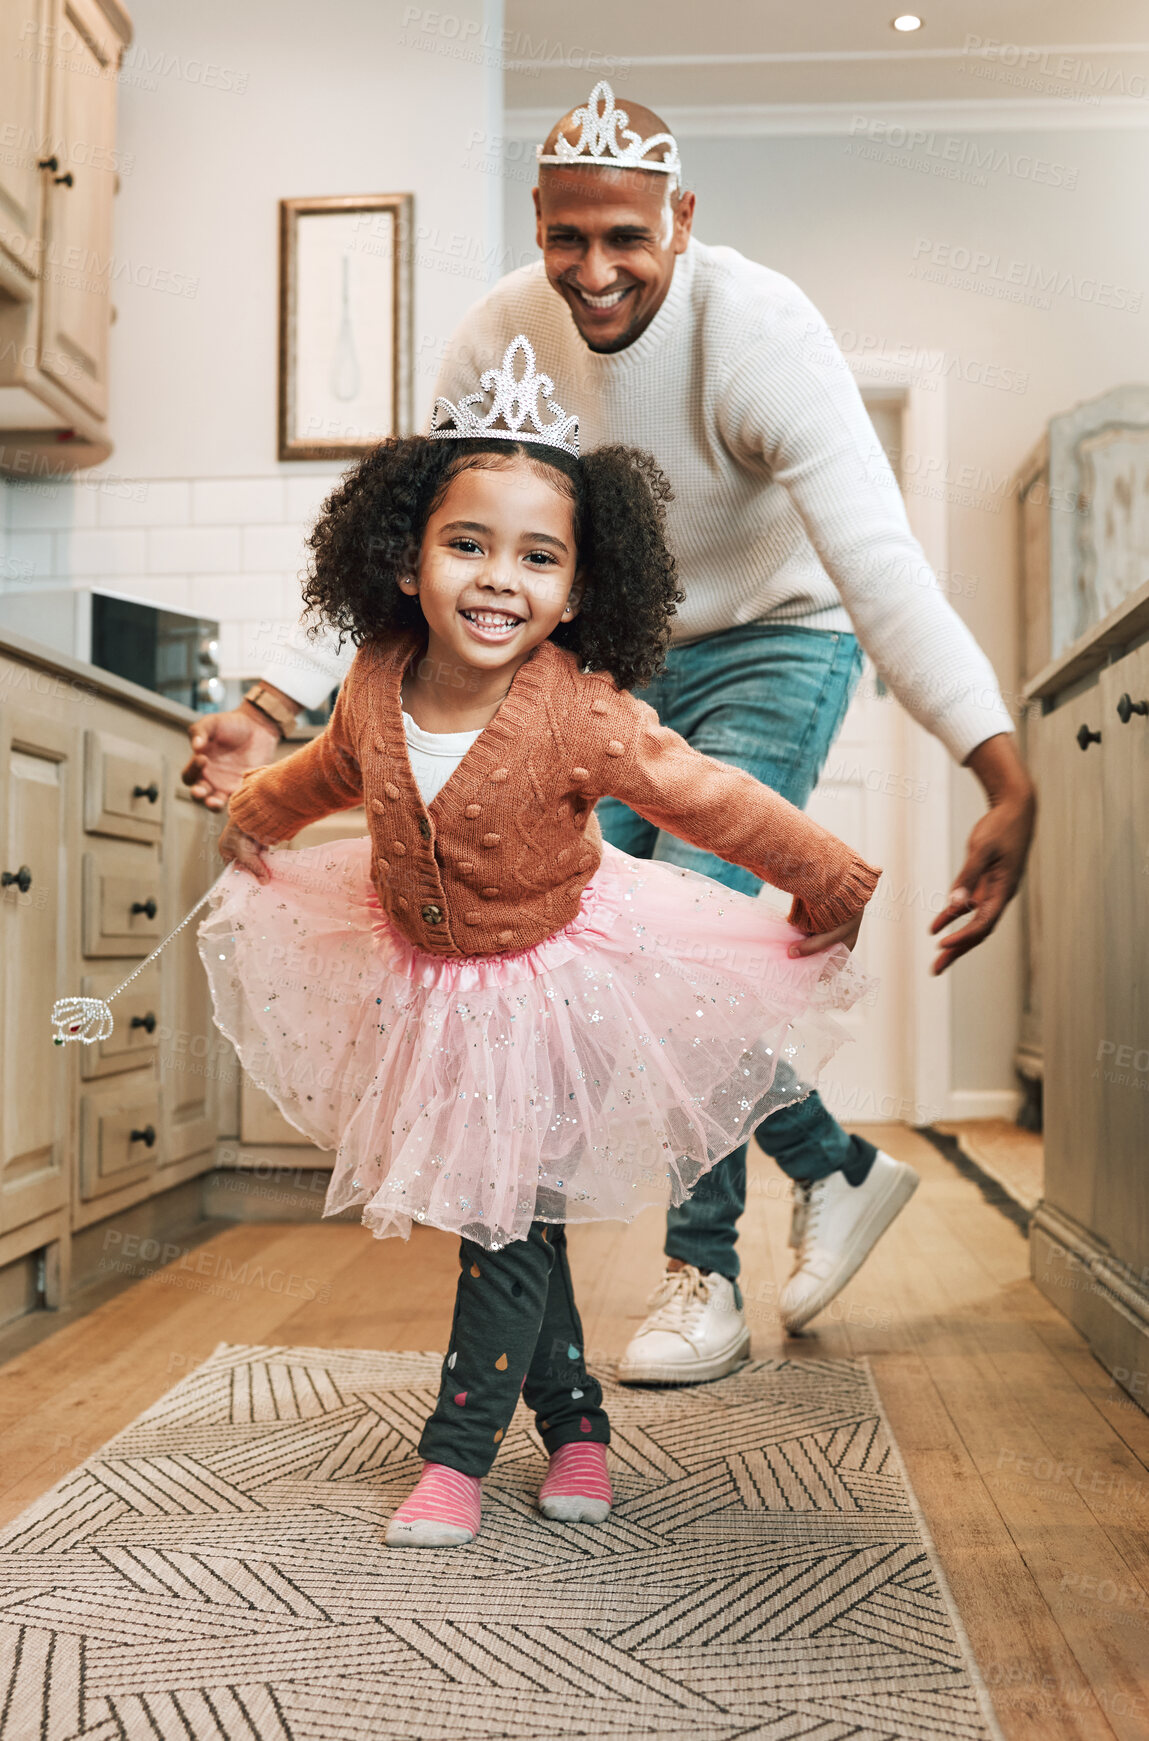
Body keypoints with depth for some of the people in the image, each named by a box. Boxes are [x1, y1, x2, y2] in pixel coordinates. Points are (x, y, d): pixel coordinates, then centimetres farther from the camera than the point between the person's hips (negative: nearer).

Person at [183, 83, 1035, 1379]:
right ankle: (833, 1164, 17)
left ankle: (703, 1274, 4)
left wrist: (1008, 780, -48)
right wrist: (271, 708, -19)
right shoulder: (504, 335, -13)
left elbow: (880, 567, -37)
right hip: (624, 656, 6)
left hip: (772, 648, -5)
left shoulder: (760, 333, -28)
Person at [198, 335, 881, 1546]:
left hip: (546, 981, -4)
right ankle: (572, 1419, 31)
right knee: (502, 1211, 12)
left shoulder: (580, 716, -30)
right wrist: (254, 818, 27)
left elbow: (711, 800, -21)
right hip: (423, 970, 5)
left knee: (506, 1219, -1)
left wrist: (831, 888, -13)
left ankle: (457, 1453, 19)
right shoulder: (378, 684, -14)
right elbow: (337, 767, 10)